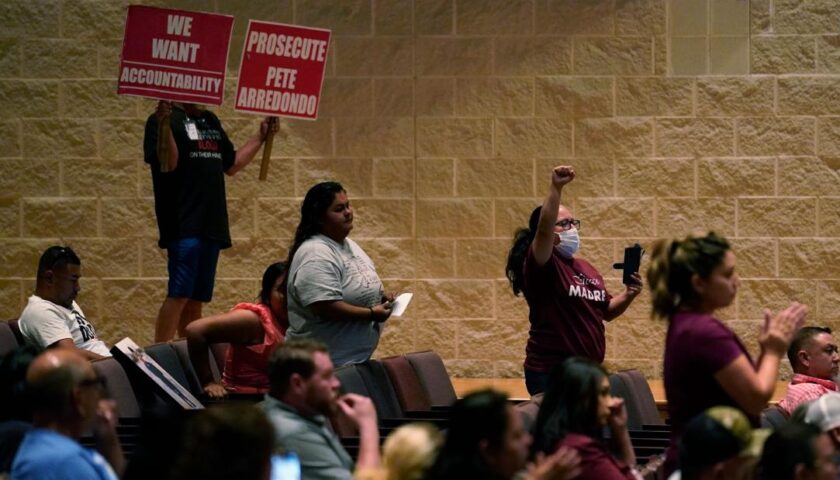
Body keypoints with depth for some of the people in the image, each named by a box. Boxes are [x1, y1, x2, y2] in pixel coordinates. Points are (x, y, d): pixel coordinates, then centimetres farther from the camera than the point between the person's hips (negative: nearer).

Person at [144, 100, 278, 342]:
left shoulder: (210, 120, 20)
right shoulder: (164, 120, -4)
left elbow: (231, 164, 27)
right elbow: (167, 164, -18)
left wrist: (261, 136, 19)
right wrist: (163, 125, -29)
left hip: (211, 224, 8)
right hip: (184, 224, -8)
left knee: (196, 300, 9)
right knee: (179, 295, -15)